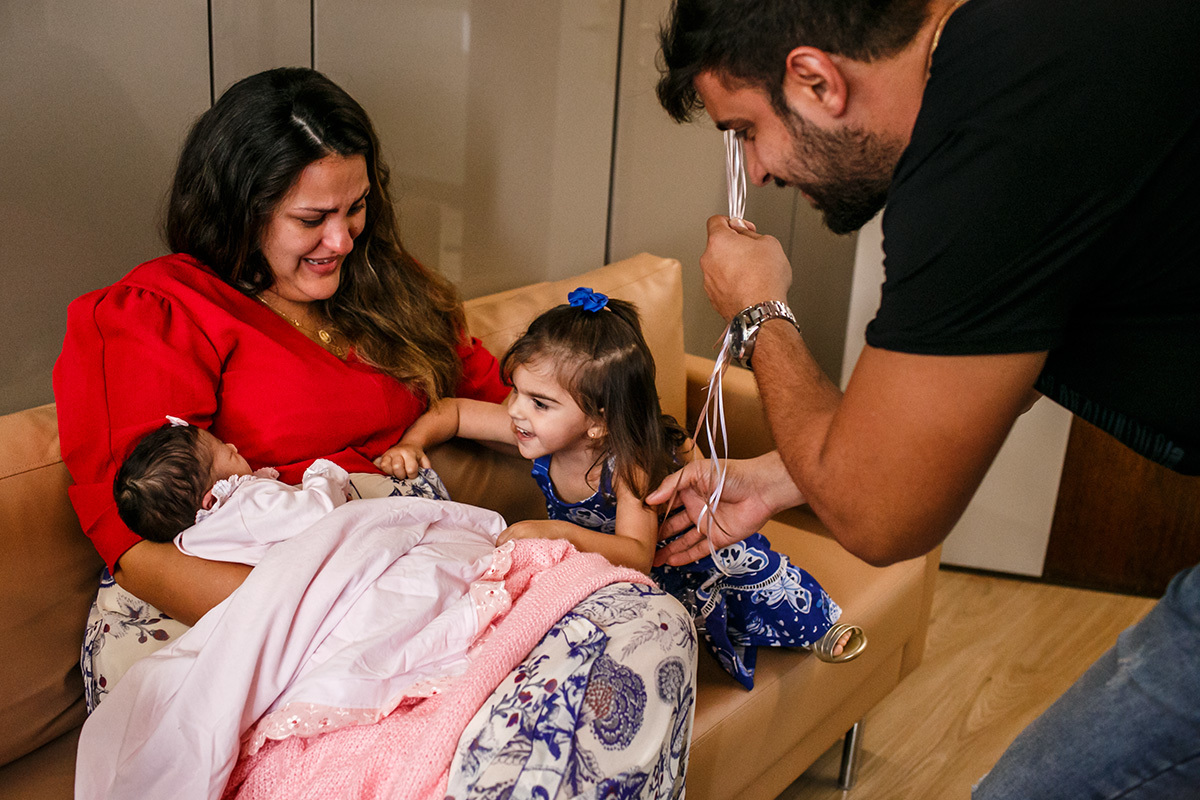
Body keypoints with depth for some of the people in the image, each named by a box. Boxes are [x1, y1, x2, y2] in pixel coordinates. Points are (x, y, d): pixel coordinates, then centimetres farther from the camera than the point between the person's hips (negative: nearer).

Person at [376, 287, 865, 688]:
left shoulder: (630, 461, -41)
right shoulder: (533, 429, -27)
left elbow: (637, 555, -48)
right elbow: (452, 412, -13)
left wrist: (561, 533, -63)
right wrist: (411, 444, -34)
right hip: (593, 546, 4)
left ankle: (818, 622, 8)